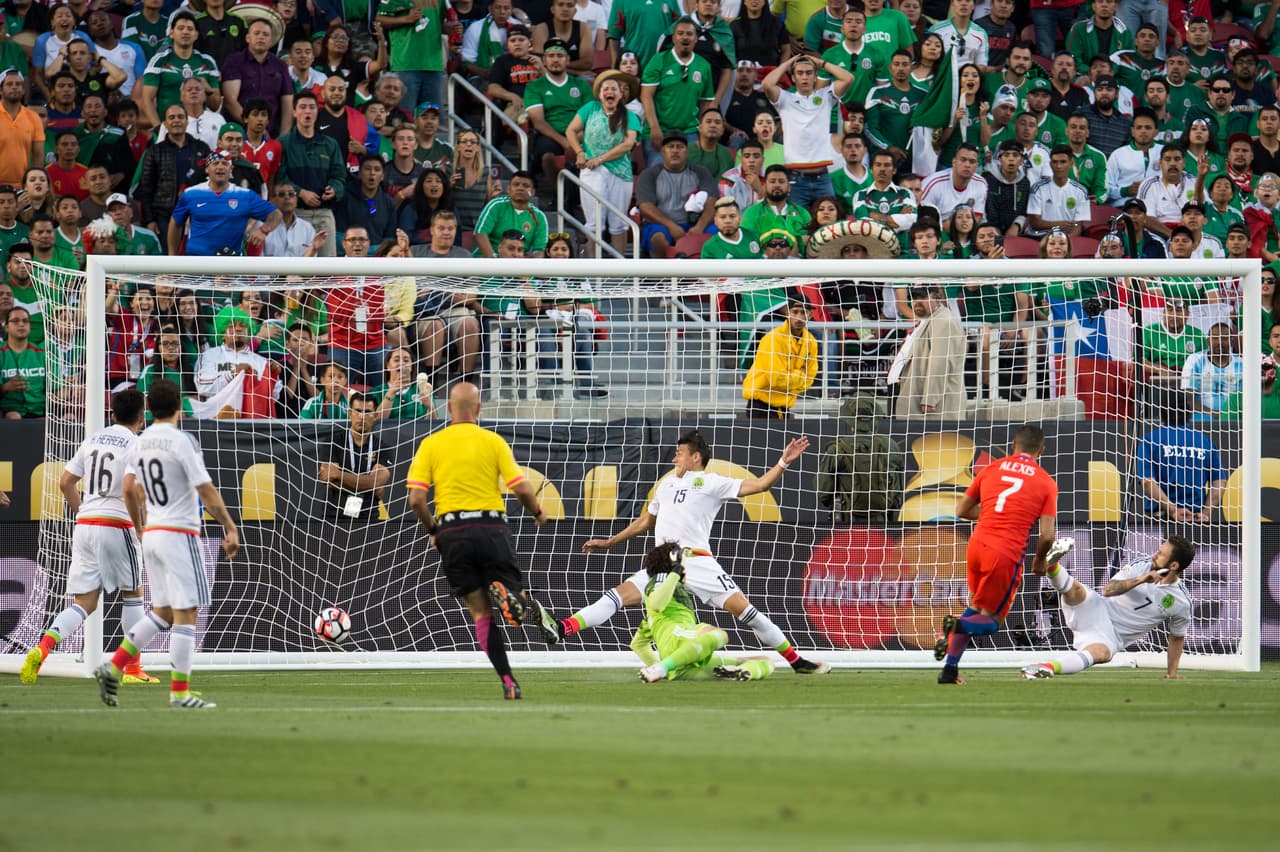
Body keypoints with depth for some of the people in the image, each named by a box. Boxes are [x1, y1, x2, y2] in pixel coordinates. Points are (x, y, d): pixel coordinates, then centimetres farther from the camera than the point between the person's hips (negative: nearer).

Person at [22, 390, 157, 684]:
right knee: (133, 593, 15)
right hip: (116, 525, -5)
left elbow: (66, 483, 15)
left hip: (85, 525, 5)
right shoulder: (135, 445, -6)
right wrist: (140, 530, -4)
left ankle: (41, 649, -20)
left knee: (84, 602, 4)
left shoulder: (93, 440, 13)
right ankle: (132, 669, 17)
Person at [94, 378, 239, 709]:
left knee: (162, 611, 15)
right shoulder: (183, 442, -13)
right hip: (180, 533, -8)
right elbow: (206, 491, -15)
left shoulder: (140, 443, 8)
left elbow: (129, 490, 13)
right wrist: (230, 528, -8)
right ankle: (179, 692, -3)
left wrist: (139, 528, 26)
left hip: (151, 534, 8)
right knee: (186, 613, -3)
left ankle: (114, 667, 3)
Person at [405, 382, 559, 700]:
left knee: (480, 611, 7)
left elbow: (416, 498, -3)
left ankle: (508, 681, -7)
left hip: (451, 531, 0)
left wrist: (432, 528, 15)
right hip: (491, 528, 0)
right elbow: (522, 489, -2)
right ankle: (529, 606, -30)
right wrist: (538, 511, 18)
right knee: (514, 598, 10)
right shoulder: (493, 441, 3)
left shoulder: (430, 444, 4)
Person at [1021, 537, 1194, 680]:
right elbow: (1108, 590, -5)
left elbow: (1177, 637, 12)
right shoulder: (1141, 567, -1)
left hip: (1112, 638, -3)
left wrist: (1172, 673, 8)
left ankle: (1048, 667, -57)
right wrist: (1139, 580, -18)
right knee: (1075, 589, -28)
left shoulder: (1181, 602, -2)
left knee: (1100, 653, -39)